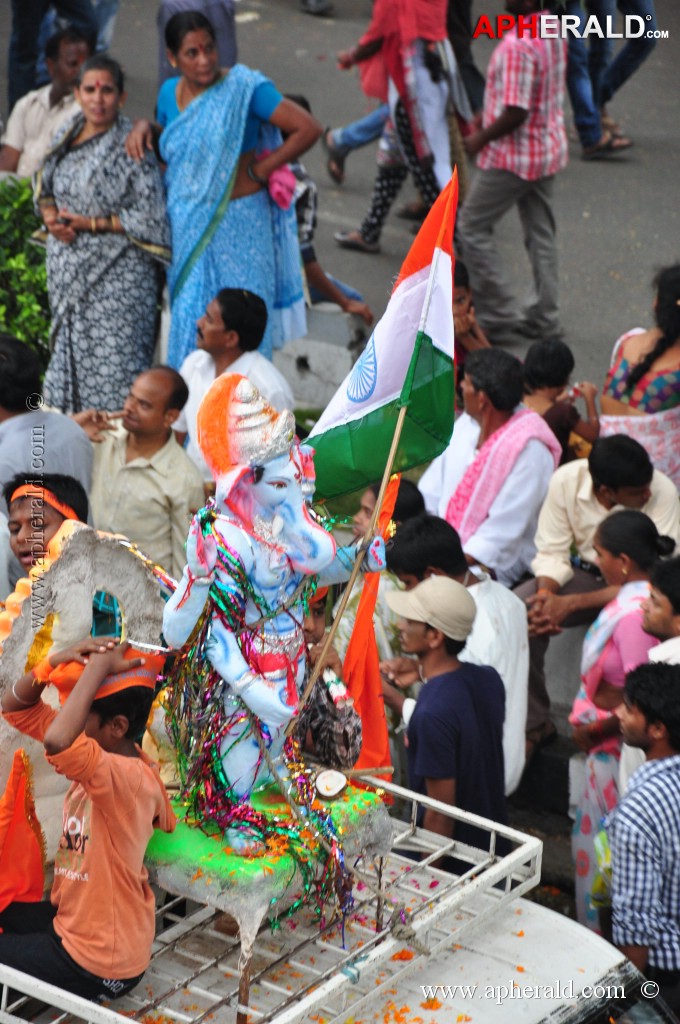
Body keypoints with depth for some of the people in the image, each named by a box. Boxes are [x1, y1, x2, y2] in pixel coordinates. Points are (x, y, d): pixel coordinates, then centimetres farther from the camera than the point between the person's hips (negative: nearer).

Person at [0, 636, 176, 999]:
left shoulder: (131, 777, -30)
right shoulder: (101, 750, -3)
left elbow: (57, 740, -50)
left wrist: (98, 668, -38)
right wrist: (56, 661, -18)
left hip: (98, 963, -9)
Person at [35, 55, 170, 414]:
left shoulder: (131, 147, -13)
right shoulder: (67, 135, 7)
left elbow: (149, 219, -15)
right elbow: (44, 188, 18)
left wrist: (89, 224, -15)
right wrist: (51, 217, -5)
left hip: (116, 276, -7)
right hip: (68, 271, 7)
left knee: (114, 369, -6)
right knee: (69, 355, 14)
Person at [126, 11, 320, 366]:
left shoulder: (245, 88, -14)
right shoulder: (169, 93, 4)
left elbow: (308, 129, -17)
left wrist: (259, 170, -14)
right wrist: (145, 126, 2)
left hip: (237, 226, -5)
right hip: (186, 227, 5)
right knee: (189, 321, 8)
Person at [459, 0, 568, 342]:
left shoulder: (518, 46, -27)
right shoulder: (554, 32, 3)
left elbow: (516, 113, -28)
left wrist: (480, 139, -12)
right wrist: (487, 118, 17)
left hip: (513, 155, -9)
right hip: (548, 149, 9)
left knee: (472, 227, 5)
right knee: (540, 233, 15)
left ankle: (501, 314, 5)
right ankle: (544, 317, 21)